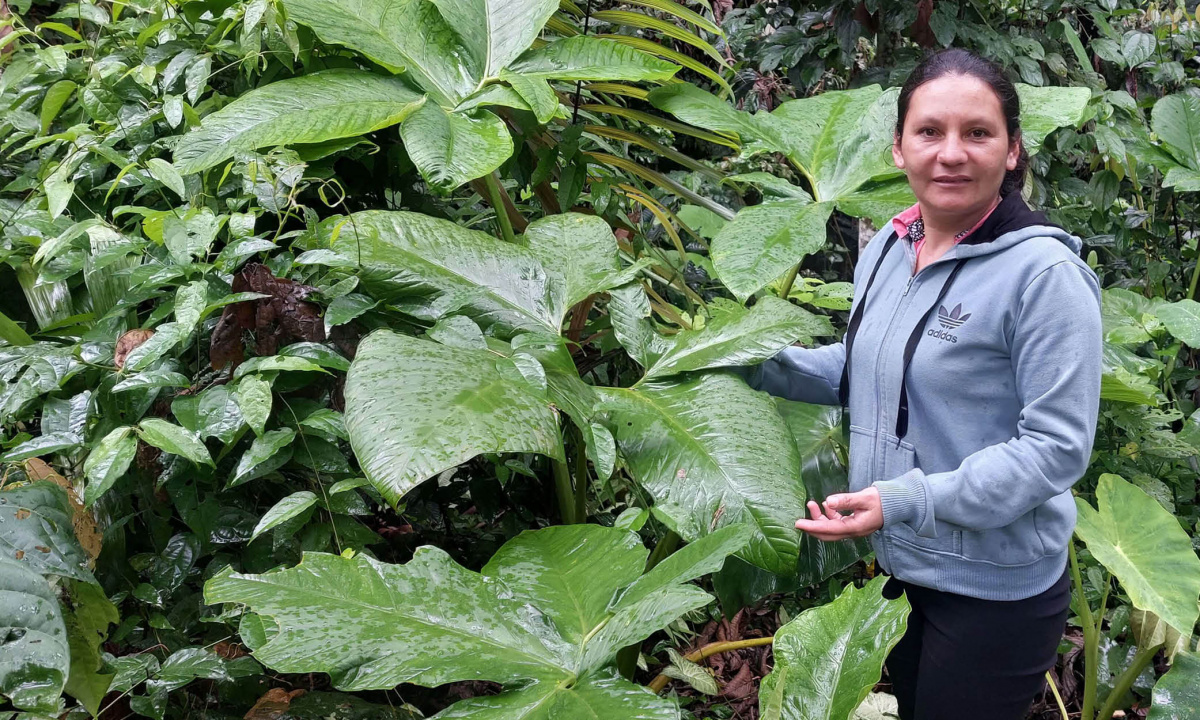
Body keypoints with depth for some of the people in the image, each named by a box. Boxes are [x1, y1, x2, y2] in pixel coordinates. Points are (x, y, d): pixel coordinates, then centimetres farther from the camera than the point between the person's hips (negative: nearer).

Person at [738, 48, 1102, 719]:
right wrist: (758, 363, 6)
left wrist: (905, 501, -27)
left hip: (996, 587, -7)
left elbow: (1057, 446, -22)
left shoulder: (1045, 272, -21)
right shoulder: (886, 249, 2)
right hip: (899, 566, 7)